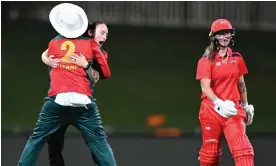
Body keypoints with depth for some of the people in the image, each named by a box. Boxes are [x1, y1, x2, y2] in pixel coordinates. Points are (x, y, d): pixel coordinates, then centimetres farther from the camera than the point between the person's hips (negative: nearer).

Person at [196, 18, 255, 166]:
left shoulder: (237, 58, 8)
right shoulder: (206, 60, -6)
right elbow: (205, 87, -17)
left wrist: (246, 106, 22)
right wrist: (219, 104, -32)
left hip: (233, 108, 2)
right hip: (211, 109, -2)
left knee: (242, 148, -16)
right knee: (210, 152, 8)